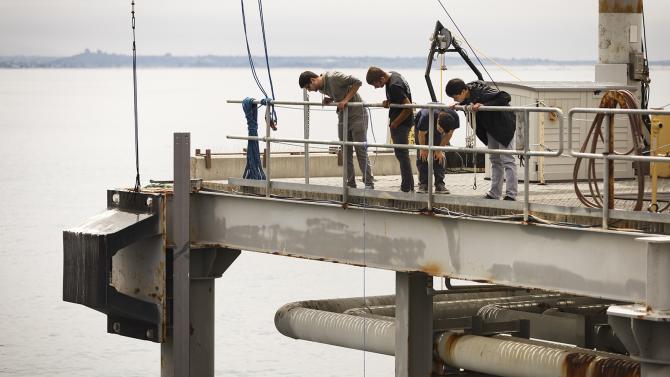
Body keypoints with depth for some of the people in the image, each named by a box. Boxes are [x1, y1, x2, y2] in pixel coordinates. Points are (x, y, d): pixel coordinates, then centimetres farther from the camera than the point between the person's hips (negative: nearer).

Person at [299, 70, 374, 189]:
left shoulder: (333, 77, -20)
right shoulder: (321, 88, 5)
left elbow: (357, 82, -22)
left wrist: (346, 100, -24)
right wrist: (330, 100, -3)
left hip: (357, 115, -8)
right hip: (343, 116, 8)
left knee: (361, 152, -7)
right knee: (346, 153, 7)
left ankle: (369, 184, -3)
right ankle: (350, 184, 13)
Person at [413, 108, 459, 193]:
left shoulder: (454, 118, -35)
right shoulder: (426, 117, -44)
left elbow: (449, 133, -15)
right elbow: (422, 134, -25)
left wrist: (440, 149, -11)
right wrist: (423, 149, -11)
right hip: (422, 127, -2)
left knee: (440, 156, -10)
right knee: (422, 155, -11)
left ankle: (440, 184, -10)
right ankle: (423, 184, -7)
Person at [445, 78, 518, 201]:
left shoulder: (481, 91, -32)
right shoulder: (468, 96, -8)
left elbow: (506, 98, -37)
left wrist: (483, 105, -39)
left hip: (503, 125, -9)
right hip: (491, 128, 9)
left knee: (507, 160, -9)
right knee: (495, 160, 12)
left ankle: (511, 195, -10)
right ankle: (495, 193, 16)